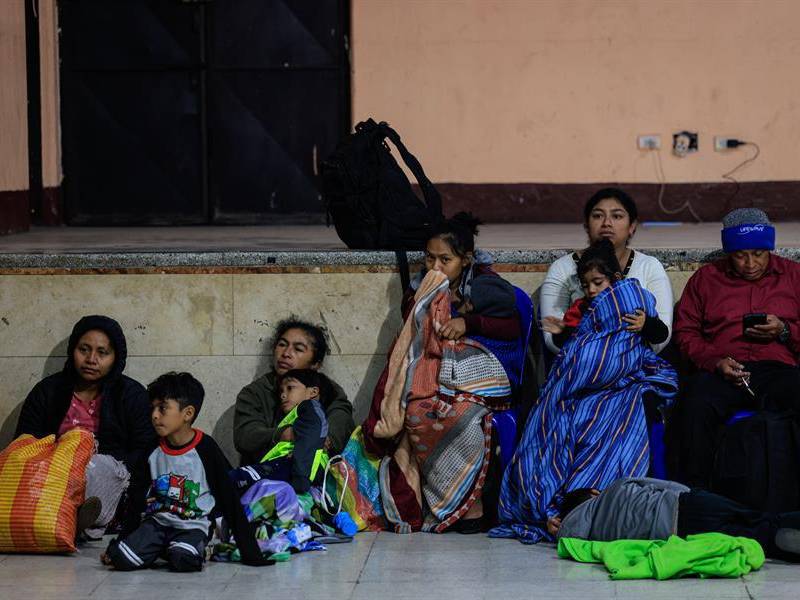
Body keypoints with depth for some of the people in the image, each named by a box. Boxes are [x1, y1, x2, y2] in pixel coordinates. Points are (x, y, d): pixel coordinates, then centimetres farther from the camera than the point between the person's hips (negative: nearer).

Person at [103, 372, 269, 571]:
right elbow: (138, 499, 14)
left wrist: (250, 552, -9)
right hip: (157, 522, 4)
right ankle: (164, 550, 5)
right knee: (120, 558, -20)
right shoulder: (153, 451, 3)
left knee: (183, 560, -35)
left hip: (193, 526, -4)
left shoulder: (206, 450, -10)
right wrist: (119, 542, 15)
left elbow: (229, 500, -7)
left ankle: (198, 549, -2)